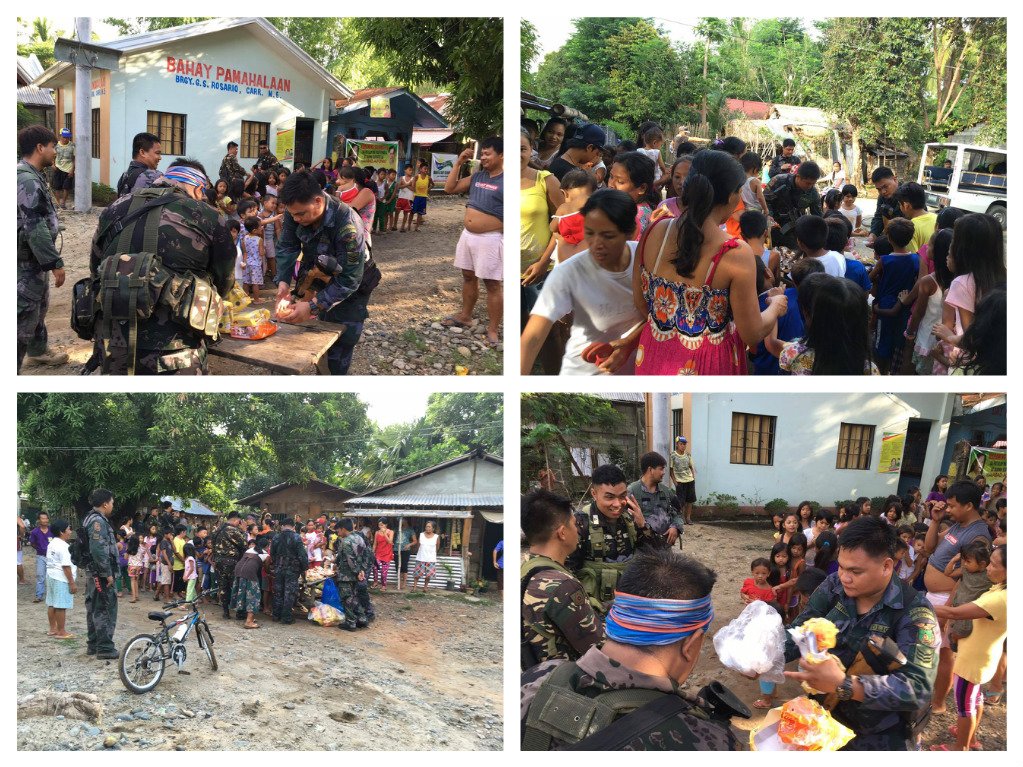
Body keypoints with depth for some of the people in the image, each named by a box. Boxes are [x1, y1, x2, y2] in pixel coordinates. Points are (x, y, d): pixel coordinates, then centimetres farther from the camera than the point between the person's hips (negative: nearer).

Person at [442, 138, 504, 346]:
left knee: (492, 284, -2)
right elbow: (450, 188, 13)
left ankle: (492, 329, 4)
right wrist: (458, 163, 5)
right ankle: (465, 316, 35)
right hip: (467, 235, 7)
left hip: (490, 239, -7)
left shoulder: (505, 181, -12)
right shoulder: (476, 177, 9)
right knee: (468, 276, 19)